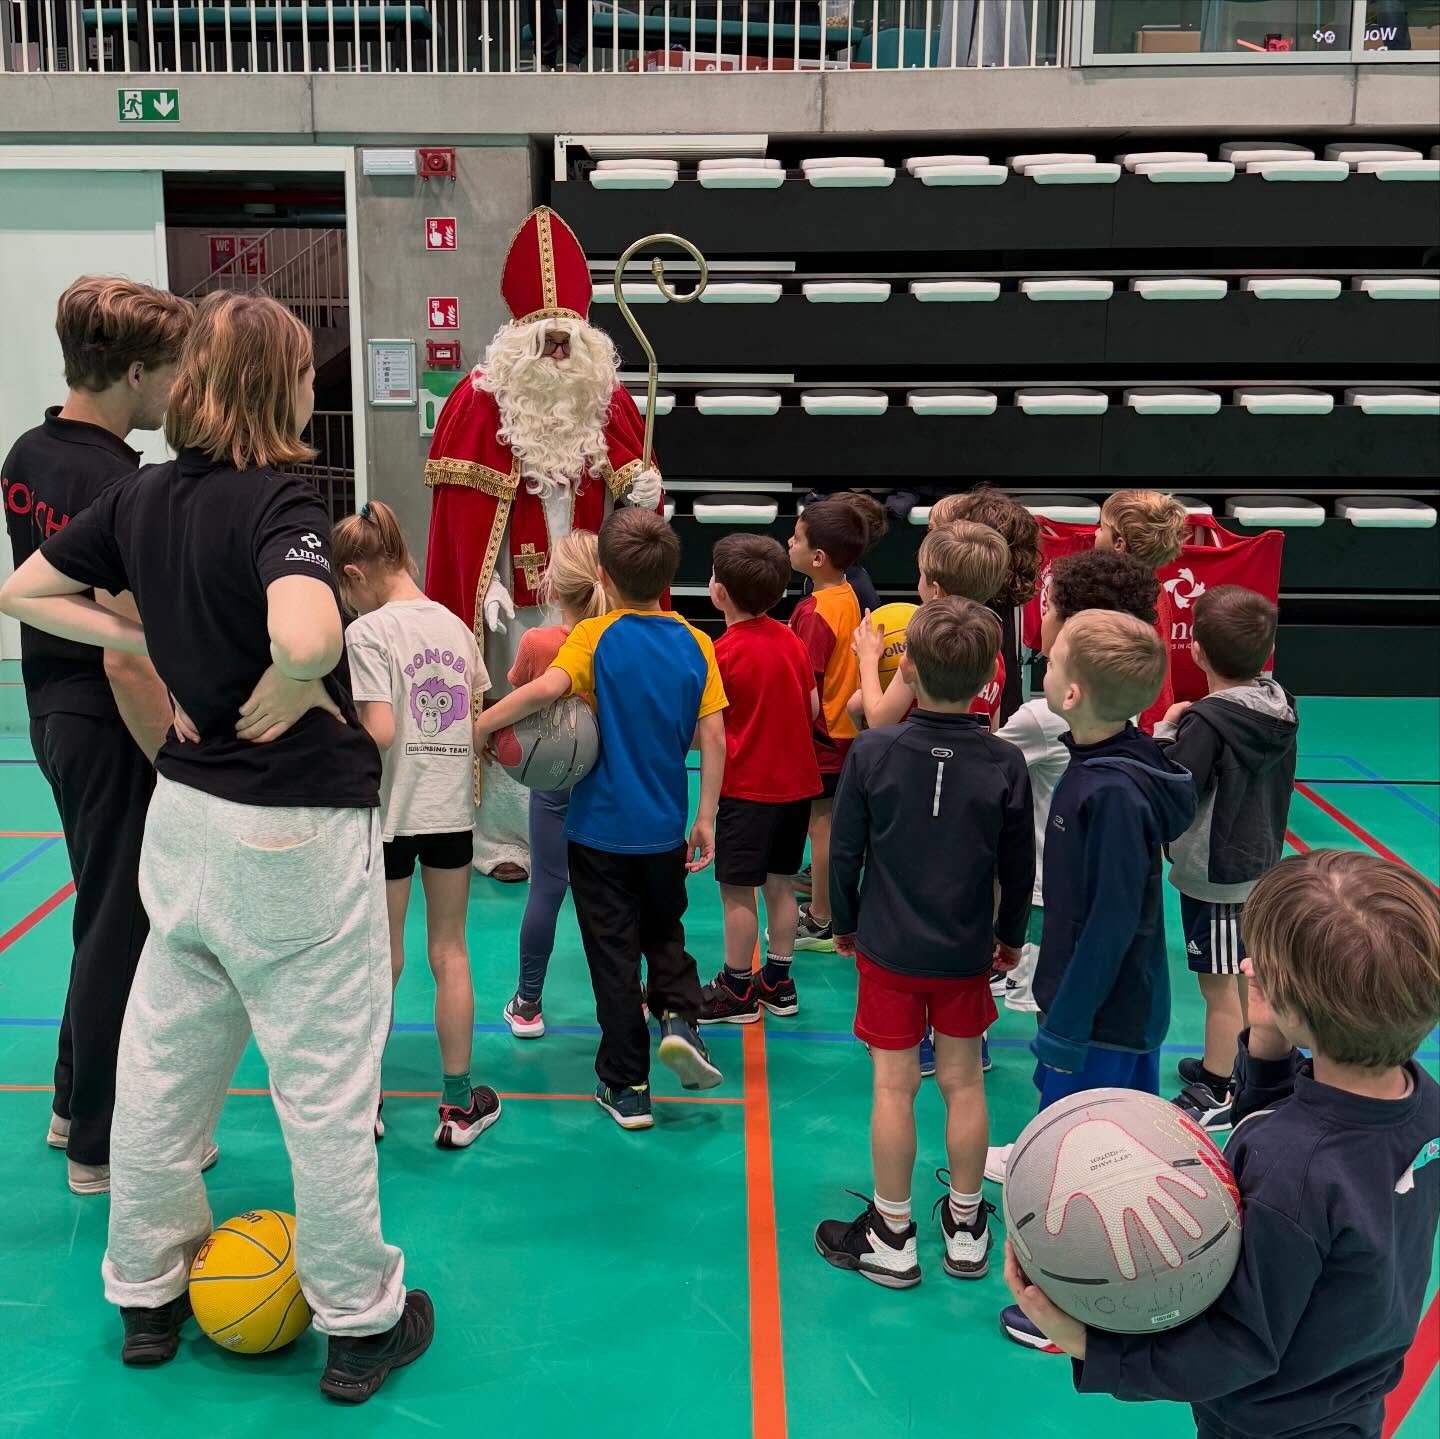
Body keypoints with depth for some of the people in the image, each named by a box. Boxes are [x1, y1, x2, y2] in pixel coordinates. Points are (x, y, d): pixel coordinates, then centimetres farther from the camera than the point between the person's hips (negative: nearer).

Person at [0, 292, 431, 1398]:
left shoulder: (144, 497, 3)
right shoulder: (279, 500, -19)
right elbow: (306, 635, -40)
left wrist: (149, 644, 8)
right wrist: (279, 704, -19)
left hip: (184, 813, 7)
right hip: (296, 829, -7)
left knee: (164, 1066, 19)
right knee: (325, 1087, 6)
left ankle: (148, 1295, 36)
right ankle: (362, 1324, 22)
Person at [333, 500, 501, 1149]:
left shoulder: (367, 632, -13)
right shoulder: (455, 624, 5)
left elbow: (378, 733, -21)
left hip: (390, 811, -4)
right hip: (452, 806, 5)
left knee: (383, 959, 10)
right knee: (450, 952, 13)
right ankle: (458, 1104, 20)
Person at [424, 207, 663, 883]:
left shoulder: (609, 400, 6)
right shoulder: (480, 401, -6)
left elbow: (633, 479, 13)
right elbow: (465, 501, -11)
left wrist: (643, 492, -11)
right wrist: (485, 582, -16)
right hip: (515, 593, -3)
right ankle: (503, 838, 14)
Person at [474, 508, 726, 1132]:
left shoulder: (595, 636, -11)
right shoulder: (695, 644, -1)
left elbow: (547, 687, -31)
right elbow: (713, 737, -4)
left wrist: (480, 724, -19)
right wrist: (706, 818, 3)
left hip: (600, 828, -3)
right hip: (665, 829, 3)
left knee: (613, 955, 7)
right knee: (665, 932, 25)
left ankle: (626, 1086, 14)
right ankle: (679, 1016, 0)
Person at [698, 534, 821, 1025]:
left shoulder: (724, 653, -16)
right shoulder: (791, 640, 2)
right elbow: (813, 708, 9)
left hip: (746, 787, -7)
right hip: (796, 782, 7)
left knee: (737, 891, 3)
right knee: (780, 884, 15)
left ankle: (737, 991, 12)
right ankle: (777, 982, 25)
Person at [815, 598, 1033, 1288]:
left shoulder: (871, 752, -14)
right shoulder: (1005, 763, -10)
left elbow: (844, 852, -6)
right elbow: (1018, 866, 1)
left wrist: (845, 923, 11)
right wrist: (1010, 935, 18)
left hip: (888, 947, -1)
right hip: (967, 952, 2)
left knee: (893, 1086, 7)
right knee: (963, 1082, 13)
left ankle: (892, 1237, 19)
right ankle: (966, 1229, 29)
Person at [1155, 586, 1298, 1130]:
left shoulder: (1209, 722, -26)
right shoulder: (1280, 706, -2)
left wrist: (1166, 730, -14)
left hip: (1214, 876, -9)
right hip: (1259, 862, 9)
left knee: (1219, 987, 4)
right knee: (1245, 978, 22)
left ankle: (1216, 1096, 17)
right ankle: (1228, 1067, 40)